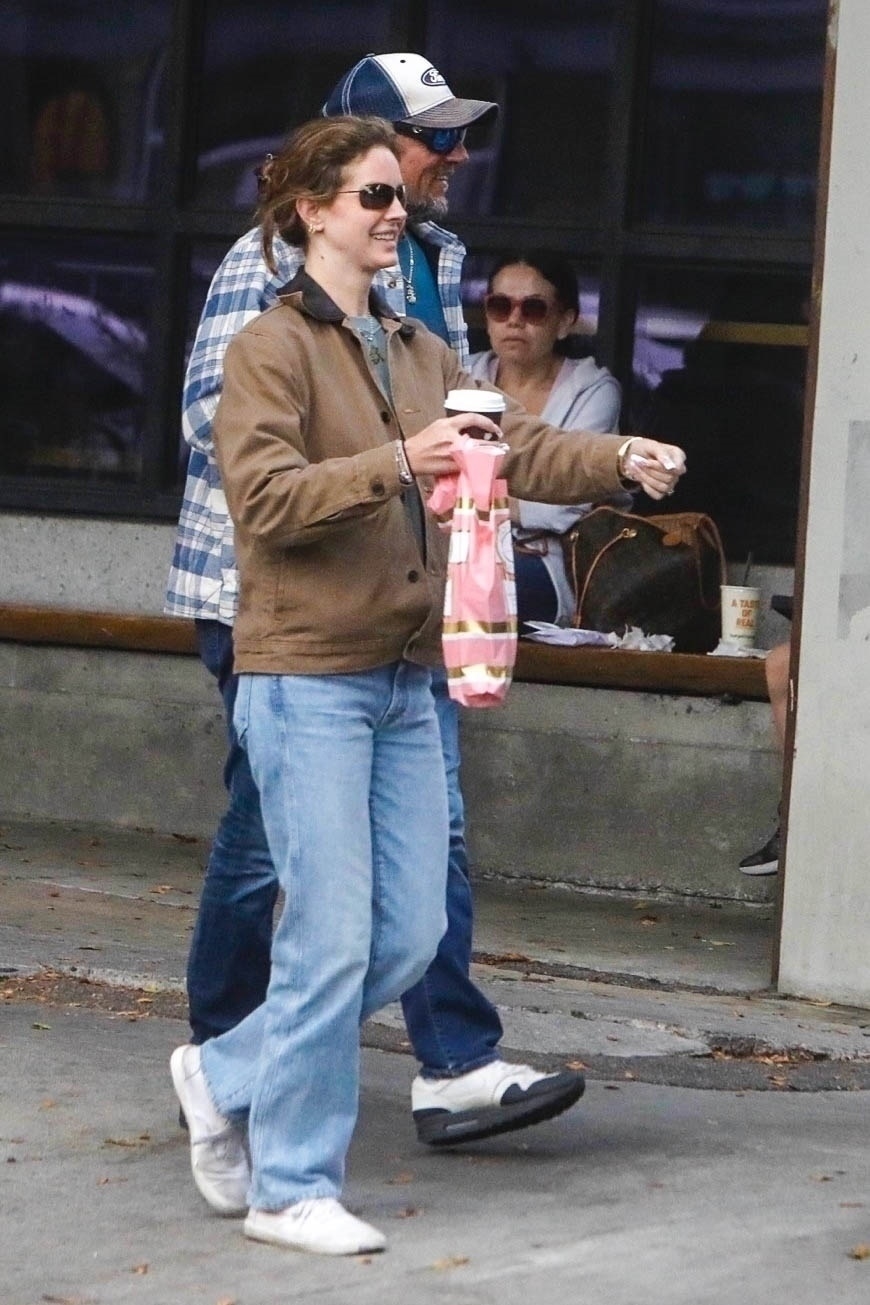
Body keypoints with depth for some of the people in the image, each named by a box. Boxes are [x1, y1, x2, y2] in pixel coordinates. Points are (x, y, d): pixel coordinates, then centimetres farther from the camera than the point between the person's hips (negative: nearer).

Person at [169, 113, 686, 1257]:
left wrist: (620, 462, -11)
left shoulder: (419, 351, 15)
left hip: (403, 680, 8)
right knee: (333, 938, -7)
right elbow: (266, 497, -18)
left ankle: (228, 1075, 26)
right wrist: (397, 464, -30)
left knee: (411, 933, 8)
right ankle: (292, 1188, 4)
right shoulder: (273, 348, -7)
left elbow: (517, 446, 7)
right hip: (307, 679, -8)